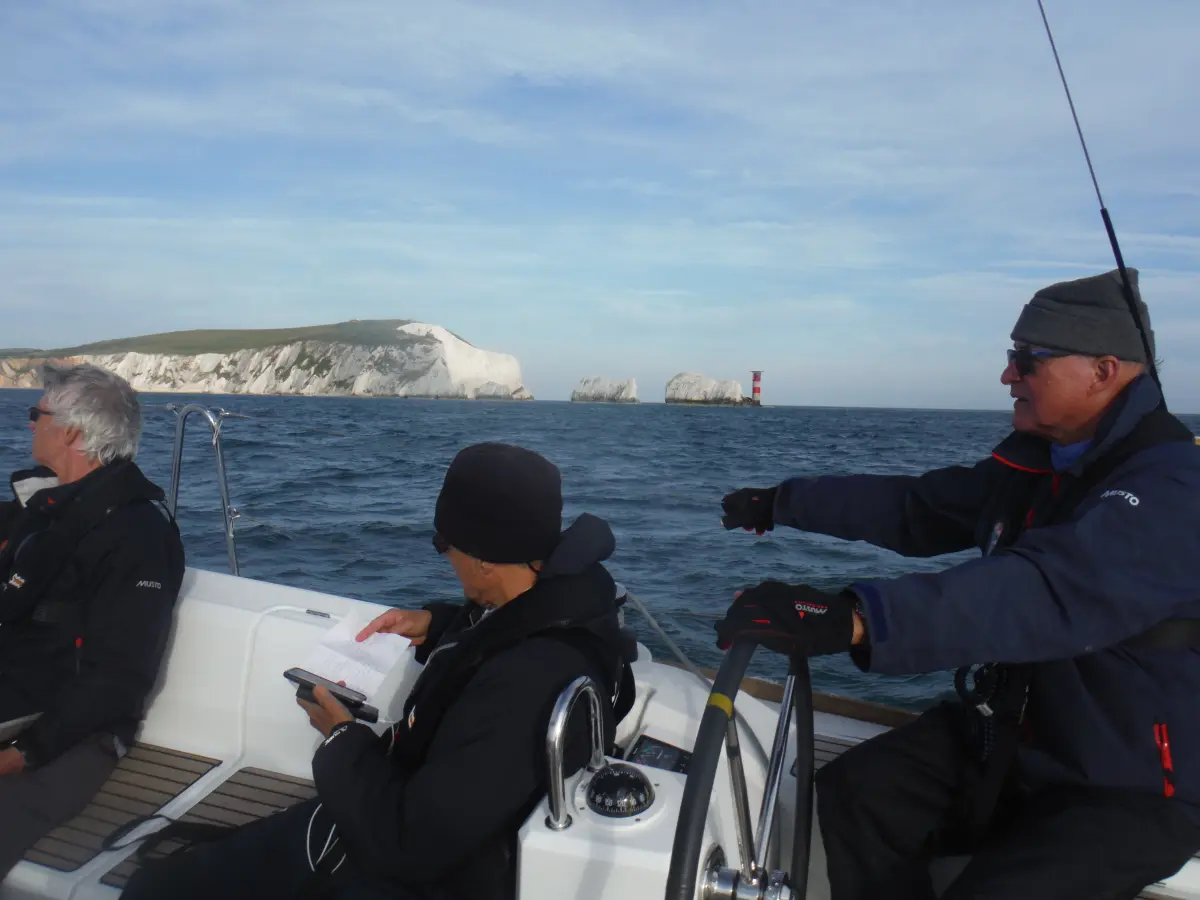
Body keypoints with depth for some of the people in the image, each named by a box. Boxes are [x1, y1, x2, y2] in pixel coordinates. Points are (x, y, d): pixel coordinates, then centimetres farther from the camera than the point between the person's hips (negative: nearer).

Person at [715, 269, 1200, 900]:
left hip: (1129, 789, -6)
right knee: (856, 793, -11)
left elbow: (1049, 591, -42)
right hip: (1003, 739, 7)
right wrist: (783, 503, 15)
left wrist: (854, 620, -54)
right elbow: (914, 507, 12)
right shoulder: (1033, 461, 2)